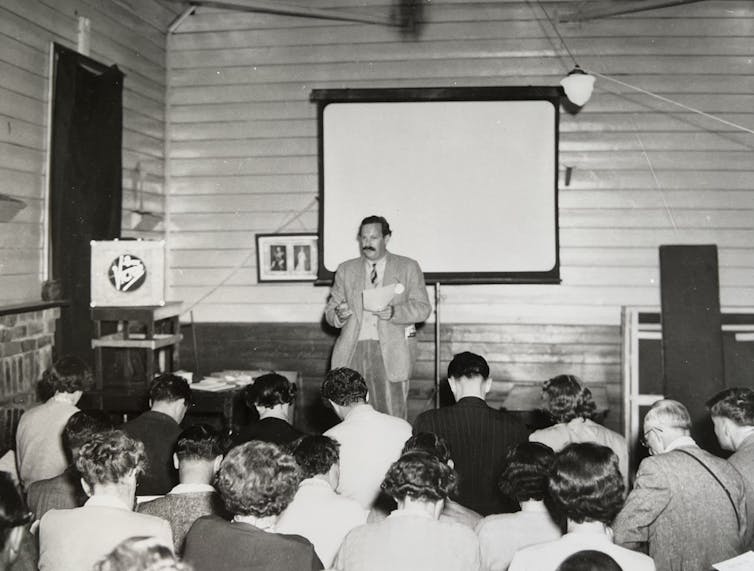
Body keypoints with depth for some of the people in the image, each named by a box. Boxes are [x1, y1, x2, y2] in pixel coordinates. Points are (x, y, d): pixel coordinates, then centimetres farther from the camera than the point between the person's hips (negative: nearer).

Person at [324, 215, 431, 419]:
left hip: (390, 351, -2)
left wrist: (394, 312, -16)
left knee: (392, 415, -6)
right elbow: (330, 309, 15)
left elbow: (423, 308, 1)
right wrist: (339, 314, -9)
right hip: (354, 350, 2)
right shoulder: (346, 270, 16)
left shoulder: (408, 268, 9)